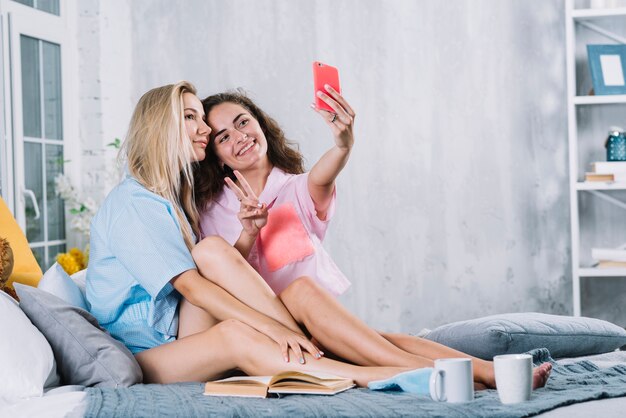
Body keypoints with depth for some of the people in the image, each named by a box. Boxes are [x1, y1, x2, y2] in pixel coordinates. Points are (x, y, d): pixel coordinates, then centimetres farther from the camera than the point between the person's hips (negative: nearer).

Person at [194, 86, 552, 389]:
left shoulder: (296, 189, 12)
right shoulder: (213, 212, 13)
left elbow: (320, 180, -14)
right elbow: (224, 283, -1)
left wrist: (344, 143, -38)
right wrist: (248, 234, -19)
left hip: (321, 326, 2)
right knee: (302, 289, -33)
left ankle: (488, 370, -50)